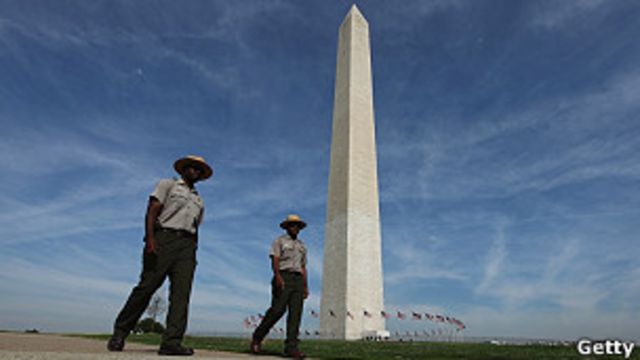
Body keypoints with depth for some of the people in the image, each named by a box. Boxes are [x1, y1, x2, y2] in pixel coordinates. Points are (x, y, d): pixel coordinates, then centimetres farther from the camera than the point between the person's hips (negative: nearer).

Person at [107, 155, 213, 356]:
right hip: (164, 237, -4)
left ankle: (171, 342, -11)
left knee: (182, 292, -8)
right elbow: (152, 211, -2)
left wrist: (193, 255, 12)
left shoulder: (199, 201, 27)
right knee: (147, 286, -6)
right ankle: (120, 332, 11)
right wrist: (150, 238, -16)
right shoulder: (168, 185, 12)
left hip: (187, 244, 5)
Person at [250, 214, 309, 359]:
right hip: (283, 277, -5)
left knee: (296, 313, -5)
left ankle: (291, 348, -6)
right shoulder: (279, 241, 9)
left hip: (298, 279, 5)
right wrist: (278, 276, -21)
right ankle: (257, 338, 6)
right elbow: (275, 260, -5)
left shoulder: (302, 246, 25)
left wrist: (305, 287, 13)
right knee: (277, 310, -12)